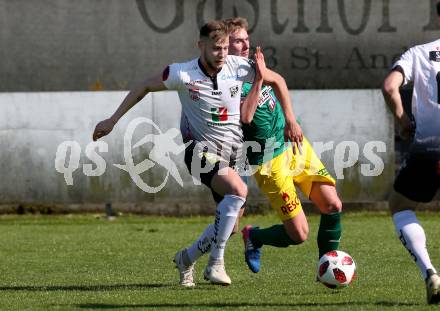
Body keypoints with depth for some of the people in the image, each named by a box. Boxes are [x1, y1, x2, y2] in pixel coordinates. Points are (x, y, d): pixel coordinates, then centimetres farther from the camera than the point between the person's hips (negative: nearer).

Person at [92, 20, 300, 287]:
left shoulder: (239, 67, -5)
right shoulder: (183, 74, -12)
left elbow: (276, 80, 11)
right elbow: (144, 87, 2)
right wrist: (113, 120, 4)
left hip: (232, 150, 5)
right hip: (202, 149, -5)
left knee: (230, 224, 4)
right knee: (238, 190, -32)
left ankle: (187, 259, 30)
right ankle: (216, 263, -26)